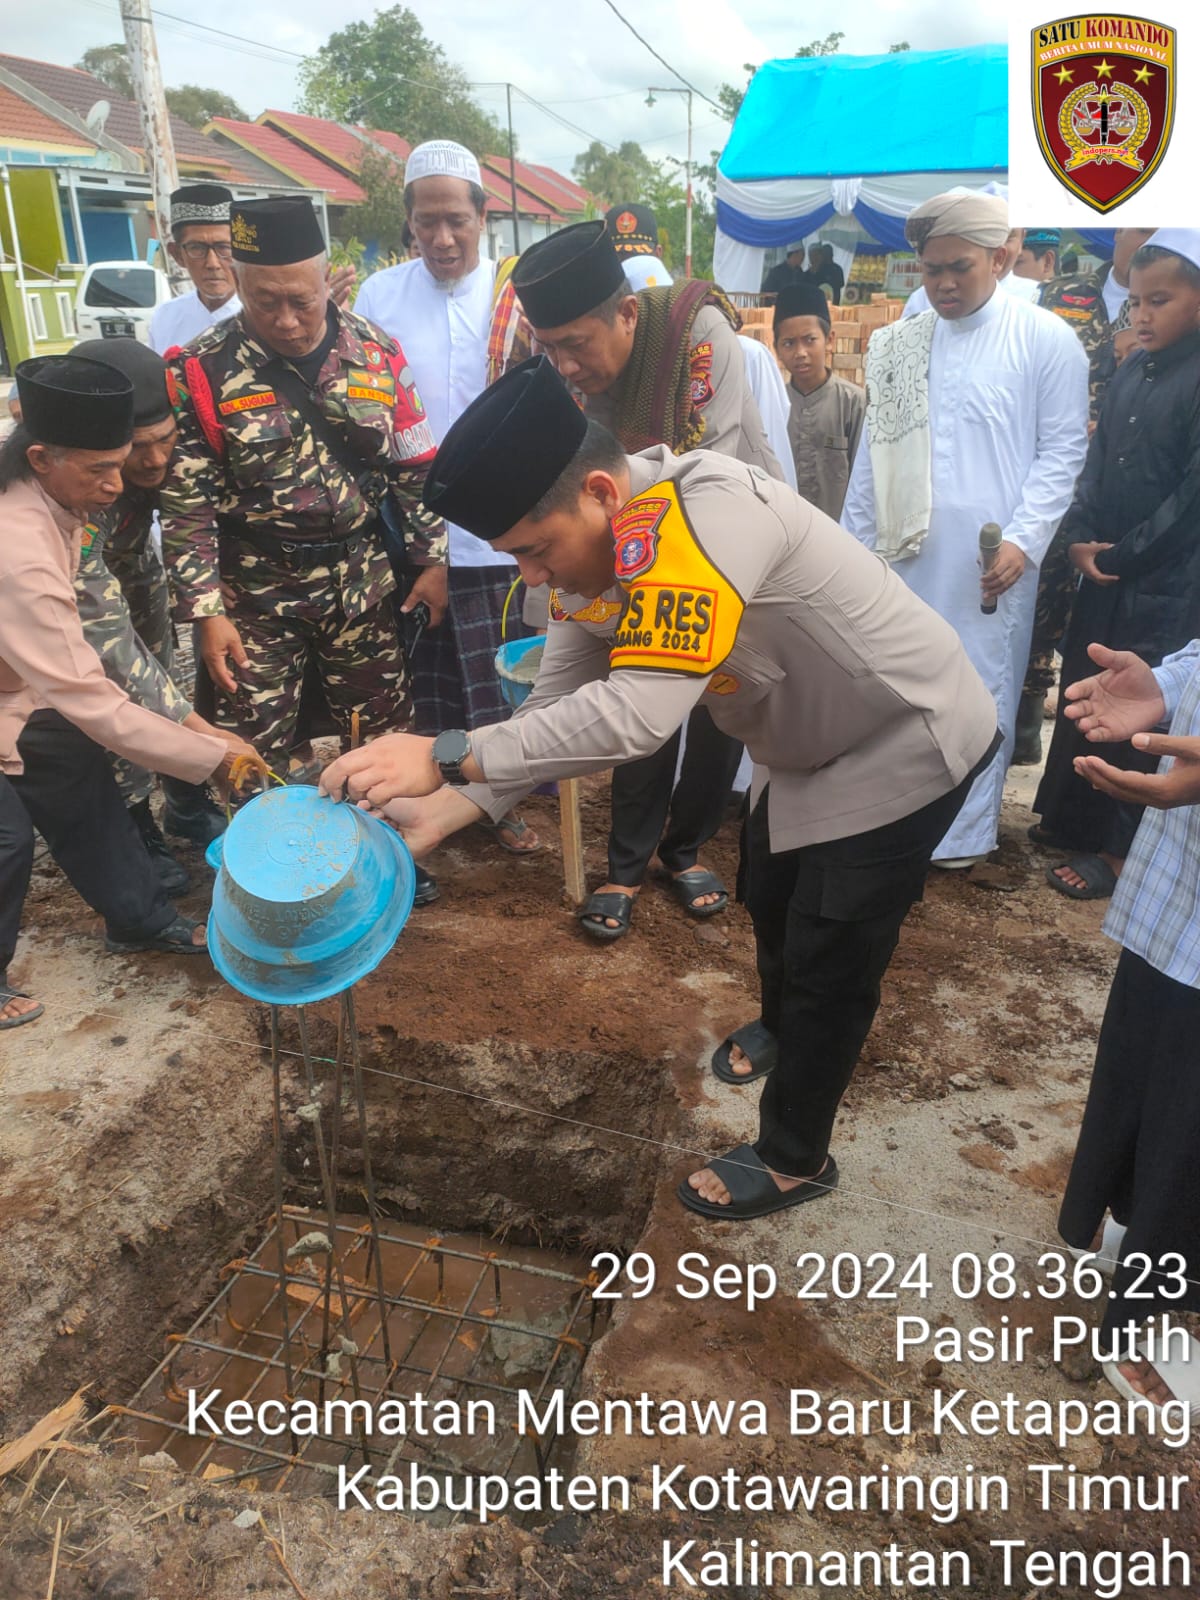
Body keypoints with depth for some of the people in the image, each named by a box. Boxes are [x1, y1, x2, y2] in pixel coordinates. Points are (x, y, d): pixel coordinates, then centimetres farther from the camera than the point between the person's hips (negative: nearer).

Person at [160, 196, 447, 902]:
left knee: (385, 726, 11)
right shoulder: (202, 371, -11)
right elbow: (186, 505, -7)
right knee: (257, 745, 7)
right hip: (254, 593, -2)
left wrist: (432, 558, 3)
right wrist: (207, 611, -10)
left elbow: (416, 467, 5)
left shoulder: (376, 352, -3)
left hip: (359, 581, 2)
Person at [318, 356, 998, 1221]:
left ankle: (794, 1160, 22)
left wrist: (447, 755, -45)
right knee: (771, 900, 25)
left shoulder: (704, 514, -39)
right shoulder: (595, 546, -10)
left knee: (830, 958, 0)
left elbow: (638, 714, -47)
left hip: (906, 740, -8)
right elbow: (556, 706, -9)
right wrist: (445, 809, -21)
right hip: (810, 746, 9)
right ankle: (784, 1030, 55)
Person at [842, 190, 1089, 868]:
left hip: (989, 559, -3)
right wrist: (855, 543, 8)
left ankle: (965, 830, 17)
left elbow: (1062, 450, -1)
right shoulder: (900, 344, 11)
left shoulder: (1046, 341, 0)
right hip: (903, 552, 3)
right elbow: (875, 449, 13)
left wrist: (1023, 540, -12)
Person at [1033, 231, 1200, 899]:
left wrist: (1122, 555, -11)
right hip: (1106, 572, 7)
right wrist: (1081, 537, -3)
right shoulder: (1132, 374, 9)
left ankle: (1120, 850, 13)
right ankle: (1075, 818, 31)